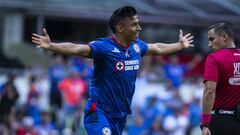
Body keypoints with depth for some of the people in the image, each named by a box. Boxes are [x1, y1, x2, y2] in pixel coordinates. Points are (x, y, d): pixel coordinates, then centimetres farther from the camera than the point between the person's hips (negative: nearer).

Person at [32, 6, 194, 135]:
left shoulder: (137, 46, 5)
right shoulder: (104, 47, -17)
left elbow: (158, 48, 27)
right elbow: (75, 48, -31)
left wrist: (180, 45, 41)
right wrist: (50, 46, -46)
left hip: (121, 114, 7)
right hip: (99, 112, -7)